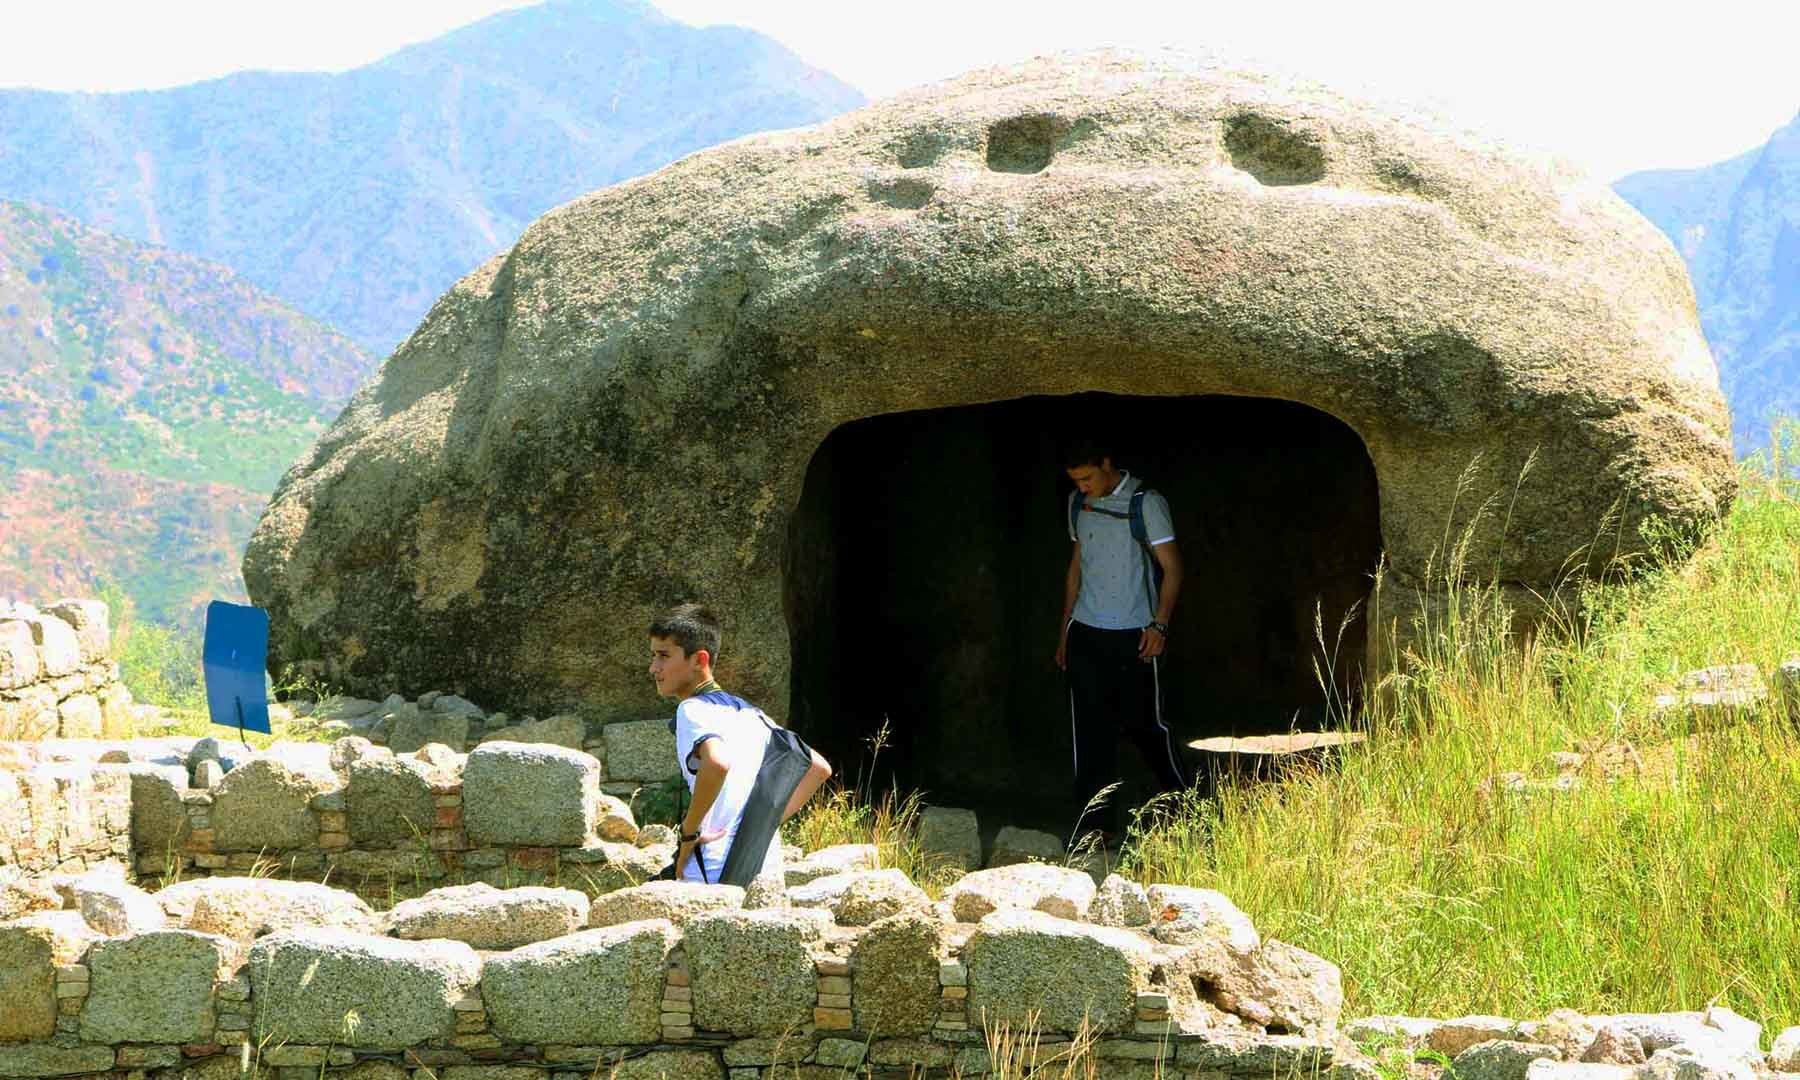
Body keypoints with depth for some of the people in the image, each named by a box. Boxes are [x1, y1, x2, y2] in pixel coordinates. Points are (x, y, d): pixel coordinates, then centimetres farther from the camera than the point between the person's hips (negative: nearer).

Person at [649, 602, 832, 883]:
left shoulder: (693, 710, -8)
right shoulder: (749, 711, 18)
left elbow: (717, 763, -30)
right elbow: (818, 767, 20)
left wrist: (689, 831, -18)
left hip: (715, 874, -8)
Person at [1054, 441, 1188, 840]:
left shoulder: (1145, 503, -6)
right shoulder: (1078, 503, 11)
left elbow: (1171, 567, -6)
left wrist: (1159, 625, -15)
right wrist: (1065, 627, 17)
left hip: (1133, 634, -5)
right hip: (1086, 631, 5)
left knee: (1142, 722, 2)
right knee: (1090, 729, 0)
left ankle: (1178, 793, 26)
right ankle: (1100, 824, 3)